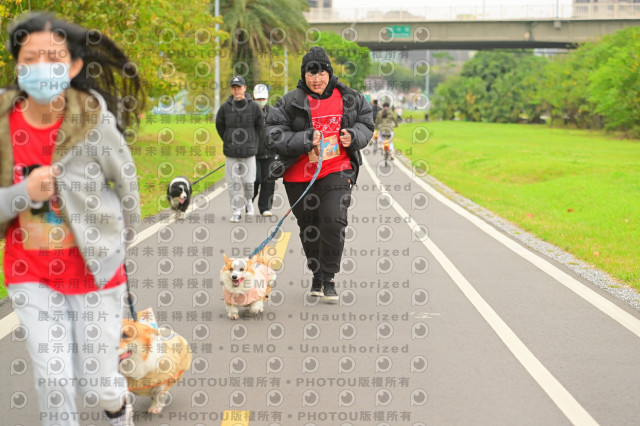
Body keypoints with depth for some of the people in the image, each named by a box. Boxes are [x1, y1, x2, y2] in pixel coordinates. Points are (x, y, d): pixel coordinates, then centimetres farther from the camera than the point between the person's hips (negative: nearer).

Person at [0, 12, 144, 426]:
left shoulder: (95, 123, -18)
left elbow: (127, 185, -1)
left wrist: (117, 248, 11)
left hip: (94, 270, -1)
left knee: (98, 382, 8)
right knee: (54, 383, 1)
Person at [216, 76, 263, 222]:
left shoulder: (253, 106, -3)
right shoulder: (225, 107, -1)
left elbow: (260, 125, 10)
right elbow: (219, 125, 13)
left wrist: (251, 142, 9)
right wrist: (228, 141, 11)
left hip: (249, 151, -1)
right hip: (231, 152, 1)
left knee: (248, 180, 1)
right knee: (233, 182, 0)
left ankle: (248, 200, 31)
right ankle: (237, 211, 7)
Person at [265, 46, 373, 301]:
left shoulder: (349, 98, 3)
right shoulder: (290, 103, -4)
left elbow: (366, 123, 17)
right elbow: (274, 137, -9)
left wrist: (354, 136, -5)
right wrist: (305, 140, -22)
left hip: (337, 170, 0)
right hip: (299, 176, 0)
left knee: (334, 221, -15)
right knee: (308, 228, 11)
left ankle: (329, 279, -2)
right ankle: (317, 274, 32)